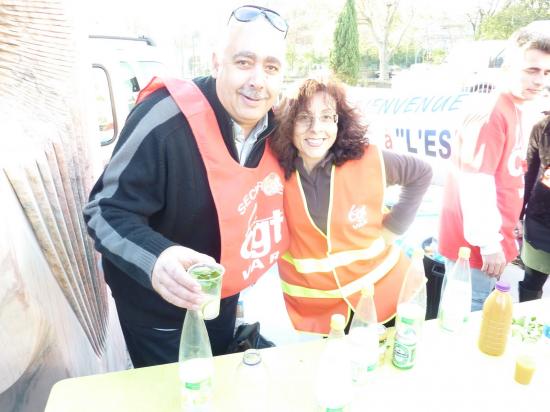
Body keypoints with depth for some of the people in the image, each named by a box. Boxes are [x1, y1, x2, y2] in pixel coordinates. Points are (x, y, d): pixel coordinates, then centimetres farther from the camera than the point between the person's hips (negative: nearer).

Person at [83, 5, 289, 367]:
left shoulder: (276, 125, -11)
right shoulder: (166, 121, -33)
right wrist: (156, 259, -45)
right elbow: (107, 211, -28)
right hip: (158, 306, -5)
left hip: (224, 297, 6)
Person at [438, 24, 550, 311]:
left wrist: (510, 223, 17)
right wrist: (489, 243, -19)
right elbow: (476, 184, -23)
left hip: (496, 239, 9)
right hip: (475, 244, -9)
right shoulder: (490, 114, -18)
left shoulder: (519, 111, 11)